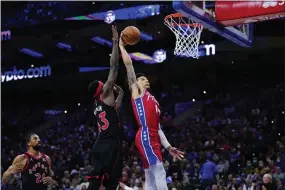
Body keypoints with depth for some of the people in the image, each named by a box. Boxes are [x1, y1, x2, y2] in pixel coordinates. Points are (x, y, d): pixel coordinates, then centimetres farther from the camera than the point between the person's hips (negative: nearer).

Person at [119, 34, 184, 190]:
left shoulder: (152, 101, 30)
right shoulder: (137, 92, 9)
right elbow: (128, 64, 2)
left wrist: (168, 147, 20)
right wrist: (121, 46, 10)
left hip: (153, 139, 9)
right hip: (145, 137, -9)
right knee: (159, 173, -18)